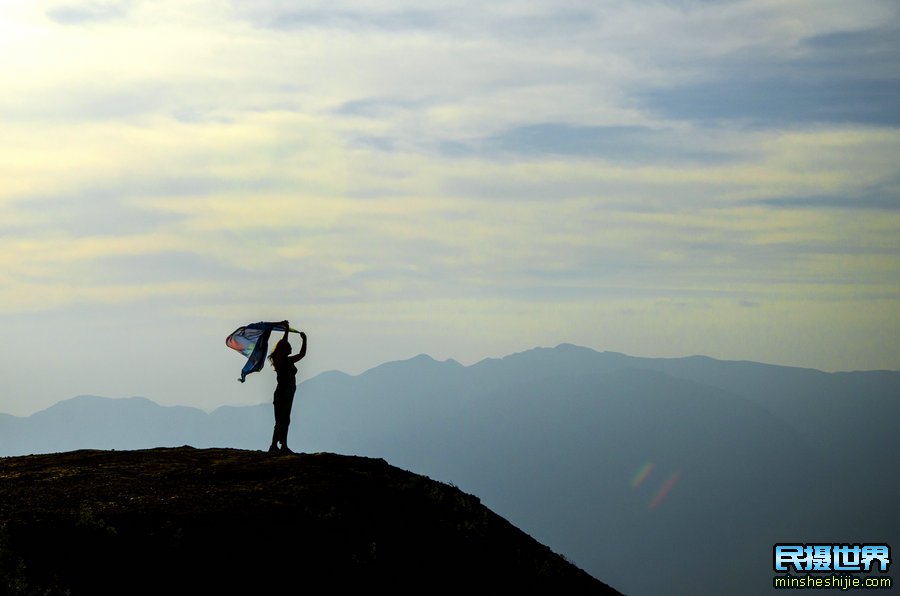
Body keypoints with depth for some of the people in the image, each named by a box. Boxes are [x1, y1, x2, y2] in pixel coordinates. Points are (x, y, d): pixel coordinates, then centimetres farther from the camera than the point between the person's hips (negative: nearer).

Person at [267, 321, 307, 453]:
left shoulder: (289, 361, 14)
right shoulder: (279, 360, -9)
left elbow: (302, 354, 22)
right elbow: (282, 345, -23)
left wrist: (304, 340, 14)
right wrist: (286, 330, -21)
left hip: (288, 393, 9)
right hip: (282, 392, -9)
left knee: (285, 420, 11)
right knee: (281, 421, -11)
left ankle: (283, 446, 15)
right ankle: (274, 446, -12)